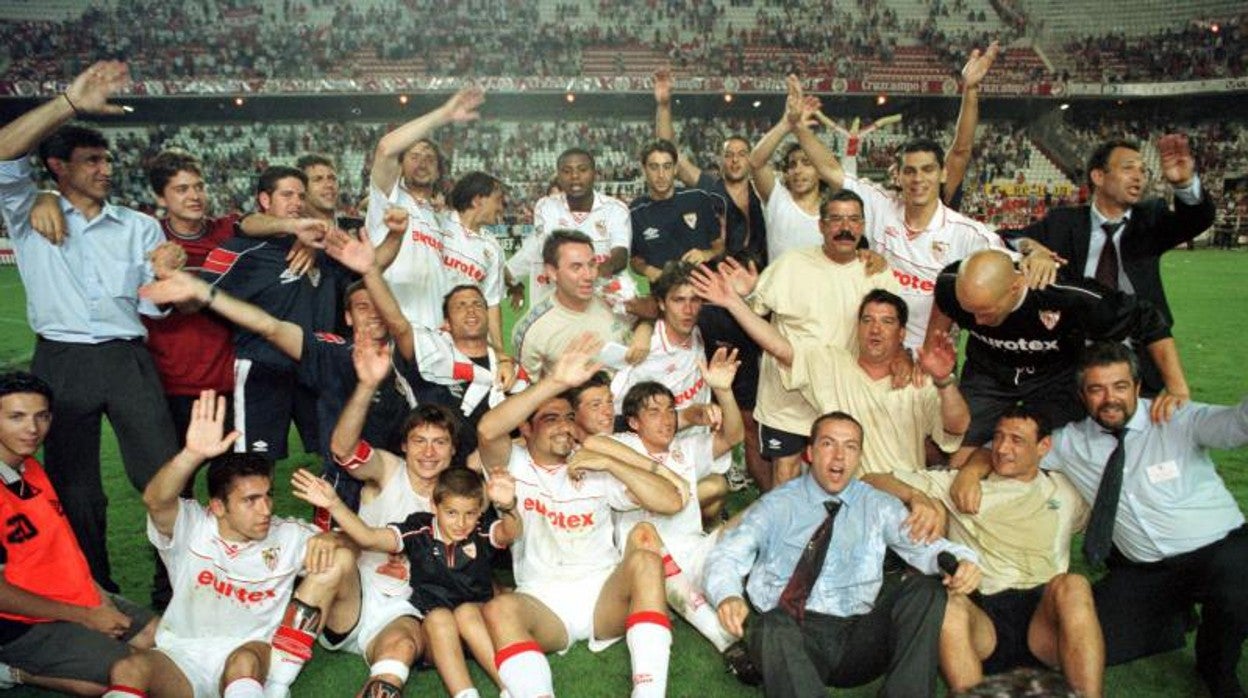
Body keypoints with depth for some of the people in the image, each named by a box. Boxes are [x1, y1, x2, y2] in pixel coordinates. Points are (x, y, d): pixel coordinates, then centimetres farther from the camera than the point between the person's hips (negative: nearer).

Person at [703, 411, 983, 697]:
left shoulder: (878, 506, 16)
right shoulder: (777, 504, 9)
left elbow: (923, 544, 2)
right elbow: (727, 555, -2)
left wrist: (960, 560, -21)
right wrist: (728, 596, -24)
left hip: (858, 638, 3)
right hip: (788, 631, -3)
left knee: (924, 588, -19)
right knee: (772, 627, -36)